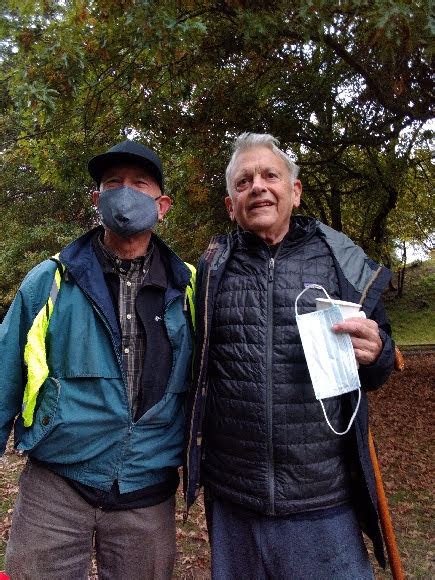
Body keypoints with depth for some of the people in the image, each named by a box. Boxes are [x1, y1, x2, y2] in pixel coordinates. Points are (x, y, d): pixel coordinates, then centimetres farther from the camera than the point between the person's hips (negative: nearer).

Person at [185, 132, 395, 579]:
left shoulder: (342, 261, -2)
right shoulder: (211, 269, 0)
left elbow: (378, 368, 7)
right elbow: (191, 366, 9)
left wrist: (374, 353, -16)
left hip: (324, 503, -1)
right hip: (231, 501, 1)